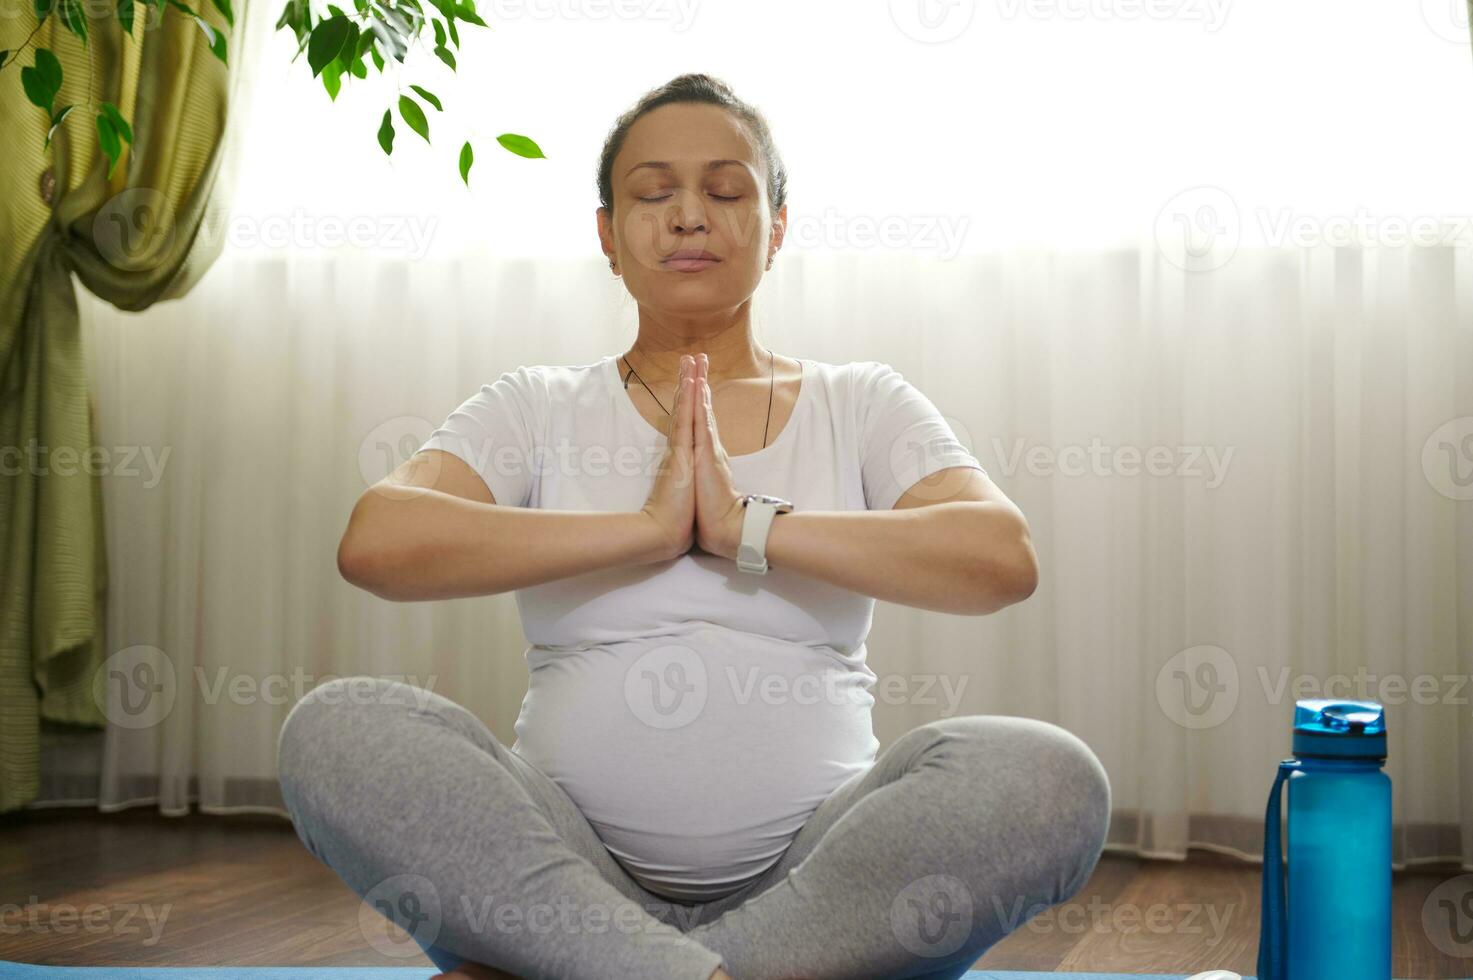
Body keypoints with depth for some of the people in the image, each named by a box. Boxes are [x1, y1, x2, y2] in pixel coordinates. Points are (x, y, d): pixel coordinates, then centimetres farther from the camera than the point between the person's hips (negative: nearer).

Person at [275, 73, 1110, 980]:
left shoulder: (862, 405, 12)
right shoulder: (538, 409, 12)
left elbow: (1003, 558, -7)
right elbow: (375, 543, -8)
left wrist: (749, 526, -12)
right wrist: (646, 527, -11)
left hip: (811, 874, 1)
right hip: (565, 865, 0)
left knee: (1047, 777, -27)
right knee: (338, 729, -24)